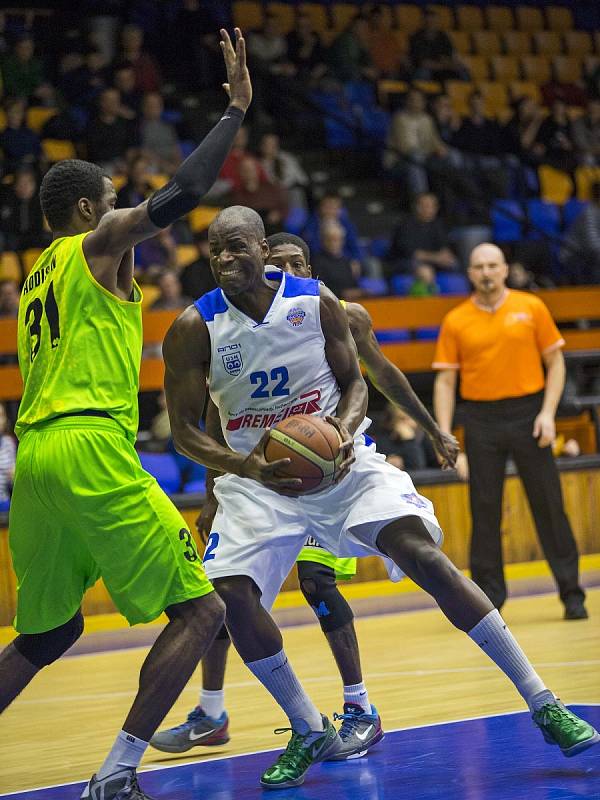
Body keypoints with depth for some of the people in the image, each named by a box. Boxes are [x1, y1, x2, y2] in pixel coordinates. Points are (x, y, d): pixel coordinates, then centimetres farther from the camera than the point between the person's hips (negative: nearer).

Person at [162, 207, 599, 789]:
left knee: (424, 555, -19)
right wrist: (248, 468, -27)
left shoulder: (316, 302, -8)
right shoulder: (193, 330, -11)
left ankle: (544, 705, -14)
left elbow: (354, 381, 3)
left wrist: (344, 427, -21)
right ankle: (309, 734, 4)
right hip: (259, 476, 1)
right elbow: (184, 431, -8)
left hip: (339, 458, -1)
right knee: (228, 594, -19)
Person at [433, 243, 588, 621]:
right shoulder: (455, 321, 3)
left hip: (527, 414, -1)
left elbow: (555, 362, 5)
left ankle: (572, 593, 9)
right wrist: (445, 437, -3)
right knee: (485, 511, 1)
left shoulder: (531, 307, 2)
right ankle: (488, 597, 9)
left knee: (549, 505, 2)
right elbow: (445, 381, 5)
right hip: (481, 420, 1)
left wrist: (548, 413, -6)